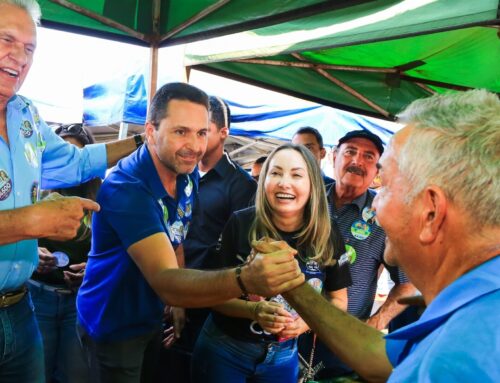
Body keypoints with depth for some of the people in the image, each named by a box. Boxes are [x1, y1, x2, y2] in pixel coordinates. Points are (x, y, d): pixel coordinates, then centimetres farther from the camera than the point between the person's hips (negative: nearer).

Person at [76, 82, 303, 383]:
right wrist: (245, 280, -59)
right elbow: (165, 281, -44)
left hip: (152, 319, 7)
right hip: (113, 327, -7)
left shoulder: (188, 175, -9)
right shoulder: (125, 189, -33)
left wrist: (179, 301, -3)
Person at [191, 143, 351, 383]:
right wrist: (254, 310, -28)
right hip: (224, 348, -2)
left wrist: (308, 320, -16)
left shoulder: (328, 239, -10)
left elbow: (338, 300, 3)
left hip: (283, 356, 3)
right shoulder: (240, 225, -17)